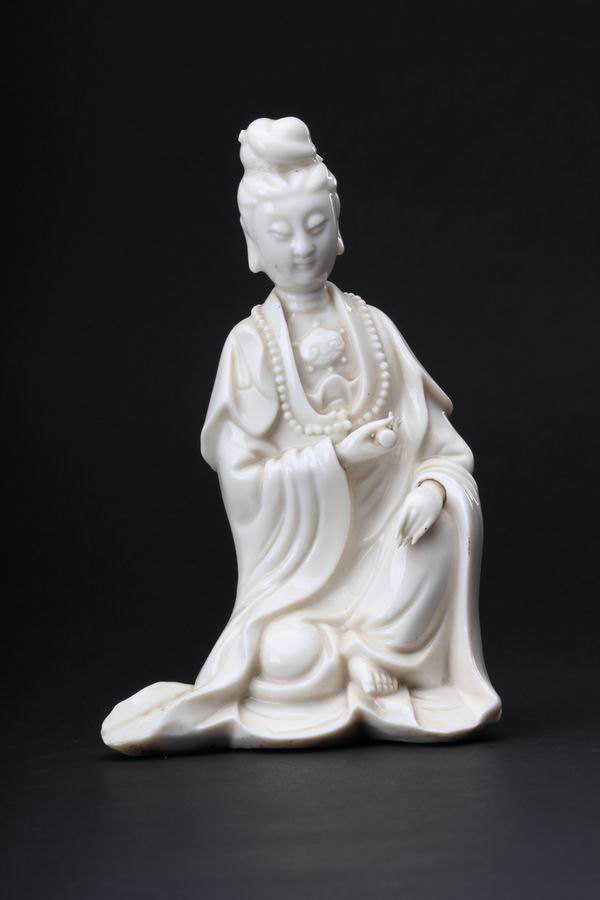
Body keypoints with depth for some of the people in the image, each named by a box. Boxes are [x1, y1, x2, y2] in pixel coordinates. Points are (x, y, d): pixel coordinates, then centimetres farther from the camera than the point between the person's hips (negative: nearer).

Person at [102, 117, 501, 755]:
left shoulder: (373, 330, 4)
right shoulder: (250, 347, -3)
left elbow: (440, 446, 2)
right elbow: (243, 479, -9)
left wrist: (432, 488, -20)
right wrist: (336, 455, -19)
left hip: (384, 555, 3)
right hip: (302, 565, -3)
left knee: (449, 511, -26)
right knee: (294, 660, -28)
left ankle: (370, 664, -9)